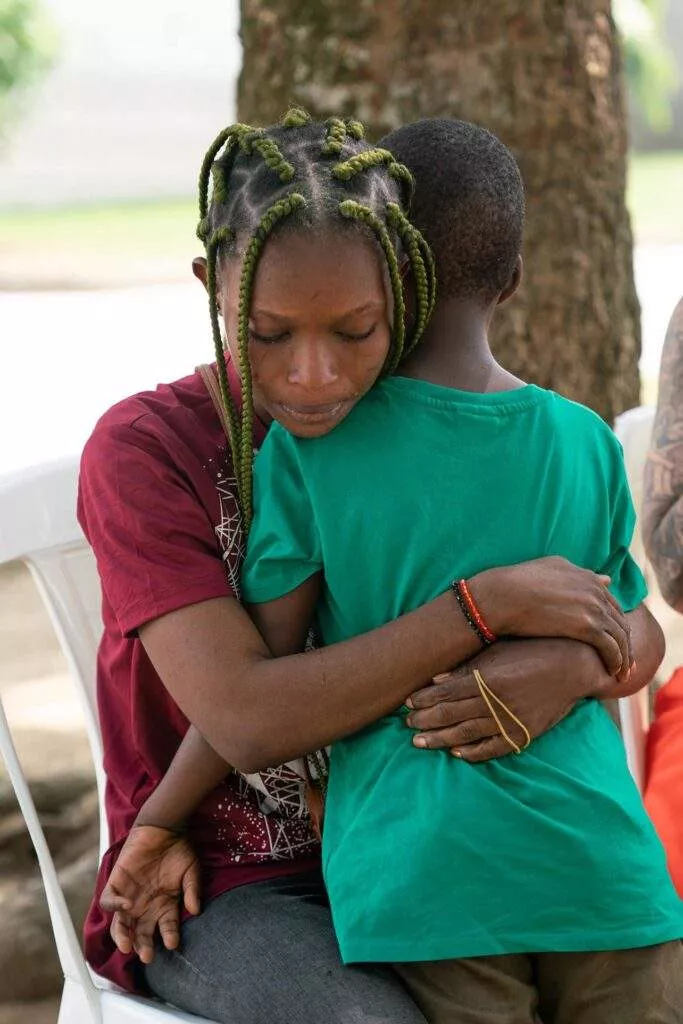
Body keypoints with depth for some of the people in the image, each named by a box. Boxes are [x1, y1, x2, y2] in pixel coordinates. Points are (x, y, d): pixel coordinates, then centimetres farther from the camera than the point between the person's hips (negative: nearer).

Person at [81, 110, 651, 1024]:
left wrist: (571, 670, -23)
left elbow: (637, 631, 2)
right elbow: (246, 721, -24)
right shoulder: (145, 450, -13)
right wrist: (496, 600, -24)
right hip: (226, 892, -4)